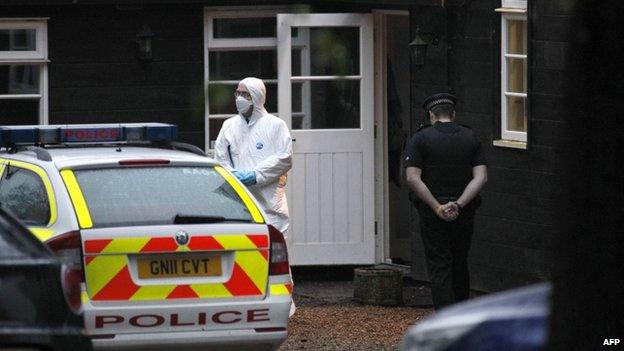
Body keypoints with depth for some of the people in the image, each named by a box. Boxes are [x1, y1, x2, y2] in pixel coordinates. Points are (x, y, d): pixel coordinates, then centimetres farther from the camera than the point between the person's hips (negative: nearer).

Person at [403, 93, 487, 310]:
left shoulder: (420, 139, -3)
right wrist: (459, 205, -14)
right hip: (463, 212, 3)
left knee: (439, 269, -2)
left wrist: (437, 207, -16)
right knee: (460, 265, 19)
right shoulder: (471, 138, 6)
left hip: (431, 211, -3)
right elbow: (481, 177, -6)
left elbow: (413, 178, -14)